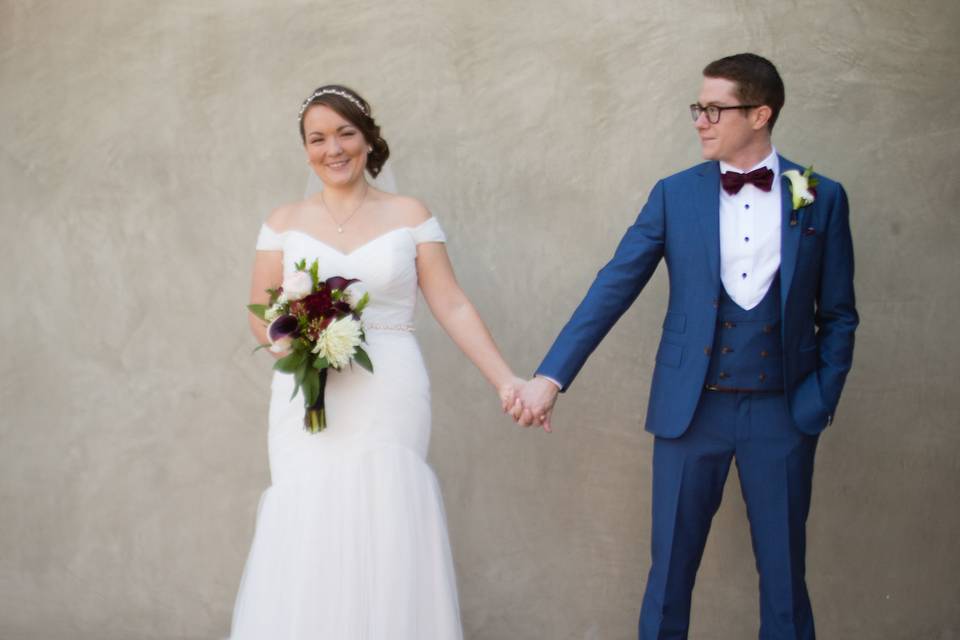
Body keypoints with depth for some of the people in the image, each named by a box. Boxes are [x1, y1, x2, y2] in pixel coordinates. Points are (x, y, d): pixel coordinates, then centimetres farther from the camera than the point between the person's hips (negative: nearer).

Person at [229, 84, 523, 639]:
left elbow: (453, 306, 1)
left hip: (390, 402, -1)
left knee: (387, 543, -3)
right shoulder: (285, 222, 8)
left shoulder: (409, 215, 4)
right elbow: (260, 314, 9)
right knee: (307, 542, -3)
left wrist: (505, 380, -7)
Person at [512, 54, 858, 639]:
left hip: (782, 413, 0)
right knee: (670, 569, 7)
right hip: (692, 408, 1)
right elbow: (612, 290, -3)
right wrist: (551, 377, -11)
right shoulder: (676, 195, 1)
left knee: (784, 573, 8)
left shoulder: (822, 198, 0)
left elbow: (838, 316, 5)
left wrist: (820, 400, -5)